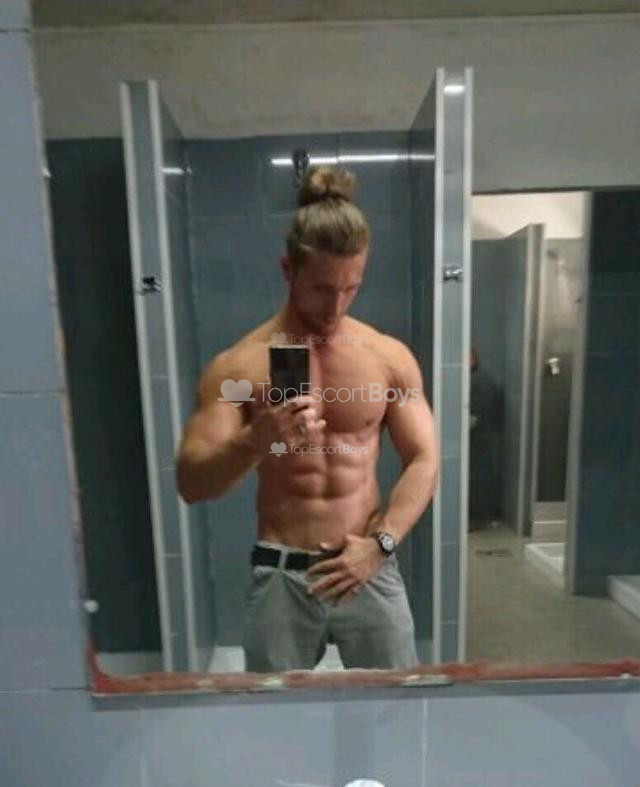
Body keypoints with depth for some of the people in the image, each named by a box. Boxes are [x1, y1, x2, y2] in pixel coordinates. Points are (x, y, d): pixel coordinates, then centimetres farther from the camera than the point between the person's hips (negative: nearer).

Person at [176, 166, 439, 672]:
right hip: (281, 575, -1)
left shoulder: (391, 357, -3)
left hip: (370, 567, 2)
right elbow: (191, 484, -11)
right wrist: (254, 441, -30)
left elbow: (424, 460, 0)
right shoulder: (238, 366, -8)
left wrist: (381, 542, -11)